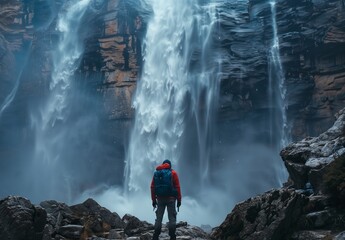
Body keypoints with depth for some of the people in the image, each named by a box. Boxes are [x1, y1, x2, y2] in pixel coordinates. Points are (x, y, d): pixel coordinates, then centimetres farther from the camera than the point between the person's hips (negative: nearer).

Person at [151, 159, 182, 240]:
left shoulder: (156, 173, 8)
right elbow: (177, 187, -5)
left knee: (158, 218, 8)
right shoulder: (173, 173, -1)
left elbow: (152, 187, 6)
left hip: (160, 198, 3)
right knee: (172, 218, 1)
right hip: (171, 198, -3)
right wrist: (179, 199, -1)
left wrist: (154, 199, 10)